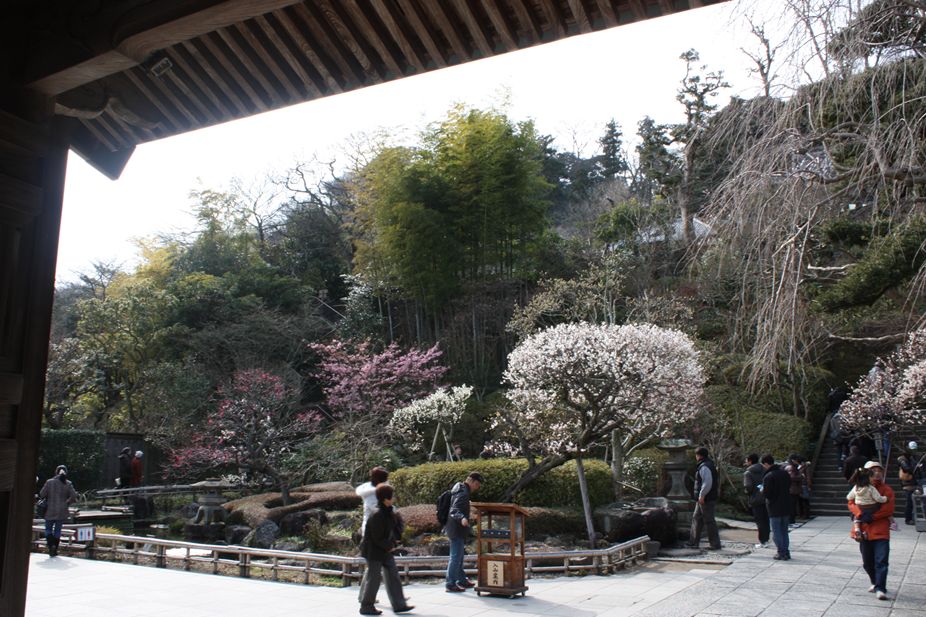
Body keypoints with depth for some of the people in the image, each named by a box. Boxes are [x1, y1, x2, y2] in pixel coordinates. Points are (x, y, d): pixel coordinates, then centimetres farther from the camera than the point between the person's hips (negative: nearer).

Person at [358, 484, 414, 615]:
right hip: (374, 551, -9)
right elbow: (377, 538, -23)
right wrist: (389, 547, -13)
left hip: (386, 550, 9)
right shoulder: (377, 515, -25)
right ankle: (366, 606, 16)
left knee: (393, 575, 9)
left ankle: (399, 604, 16)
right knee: (374, 577, 1)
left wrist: (392, 544, 0)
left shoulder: (389, 513, 4)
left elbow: (394, 530, 13)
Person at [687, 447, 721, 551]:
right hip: (704, 499, 11)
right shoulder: (709, 465, 15)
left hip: (706, 499, -11)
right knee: (696, 518, 16)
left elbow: (707, 483, -28)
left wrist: (702, 495, -21)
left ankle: (715, 544, 5)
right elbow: (716, 483, 21)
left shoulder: (704, 467, -18)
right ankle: (693, 542, 21)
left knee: (709, 520, -3)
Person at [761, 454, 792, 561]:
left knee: (776, 532, 2)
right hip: (786, 507, 7)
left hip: (774, 508, -7)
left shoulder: (768, 477, -19)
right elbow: (789, 486, 15)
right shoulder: (784, 473, 4)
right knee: (784, 530, 16)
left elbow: (766, 494, -20)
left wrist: (762, 491, 1)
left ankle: (781, 553, 3)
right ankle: (786, 552, 18)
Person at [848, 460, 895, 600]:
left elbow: (888, 509, -10)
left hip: (881, 532, -3)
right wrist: (861, 514, -19)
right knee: (867, 562, 14)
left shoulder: (887, 490, 0)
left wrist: (871, 516, -17)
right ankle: (875, 583, 34)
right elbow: (851, 503, -1)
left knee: (881, 561, -10)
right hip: (864, 531, 3)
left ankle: (880, 589, -9)